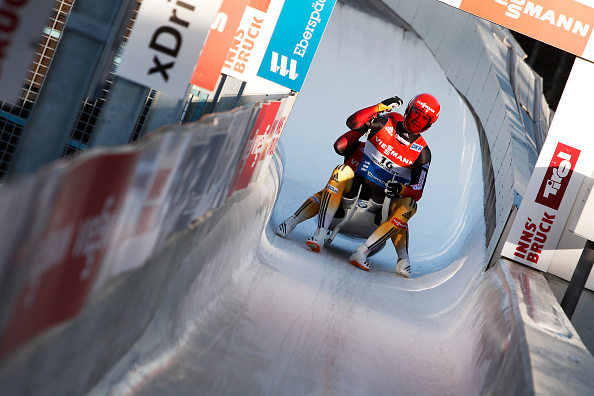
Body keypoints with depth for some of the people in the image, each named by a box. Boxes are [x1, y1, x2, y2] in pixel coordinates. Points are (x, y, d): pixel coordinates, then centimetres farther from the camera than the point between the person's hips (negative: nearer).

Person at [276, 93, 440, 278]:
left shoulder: (422, 152, -2)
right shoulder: (387, 121, 0)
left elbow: (417, 192, -6)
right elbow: (352, 122, -10)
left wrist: (401, 189, -28)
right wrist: (380, 107, -18)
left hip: (384, 199, 0)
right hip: (357, 182, 0)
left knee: (407, 206, -31)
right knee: (342, 172, -31)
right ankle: (320, 234, -40)